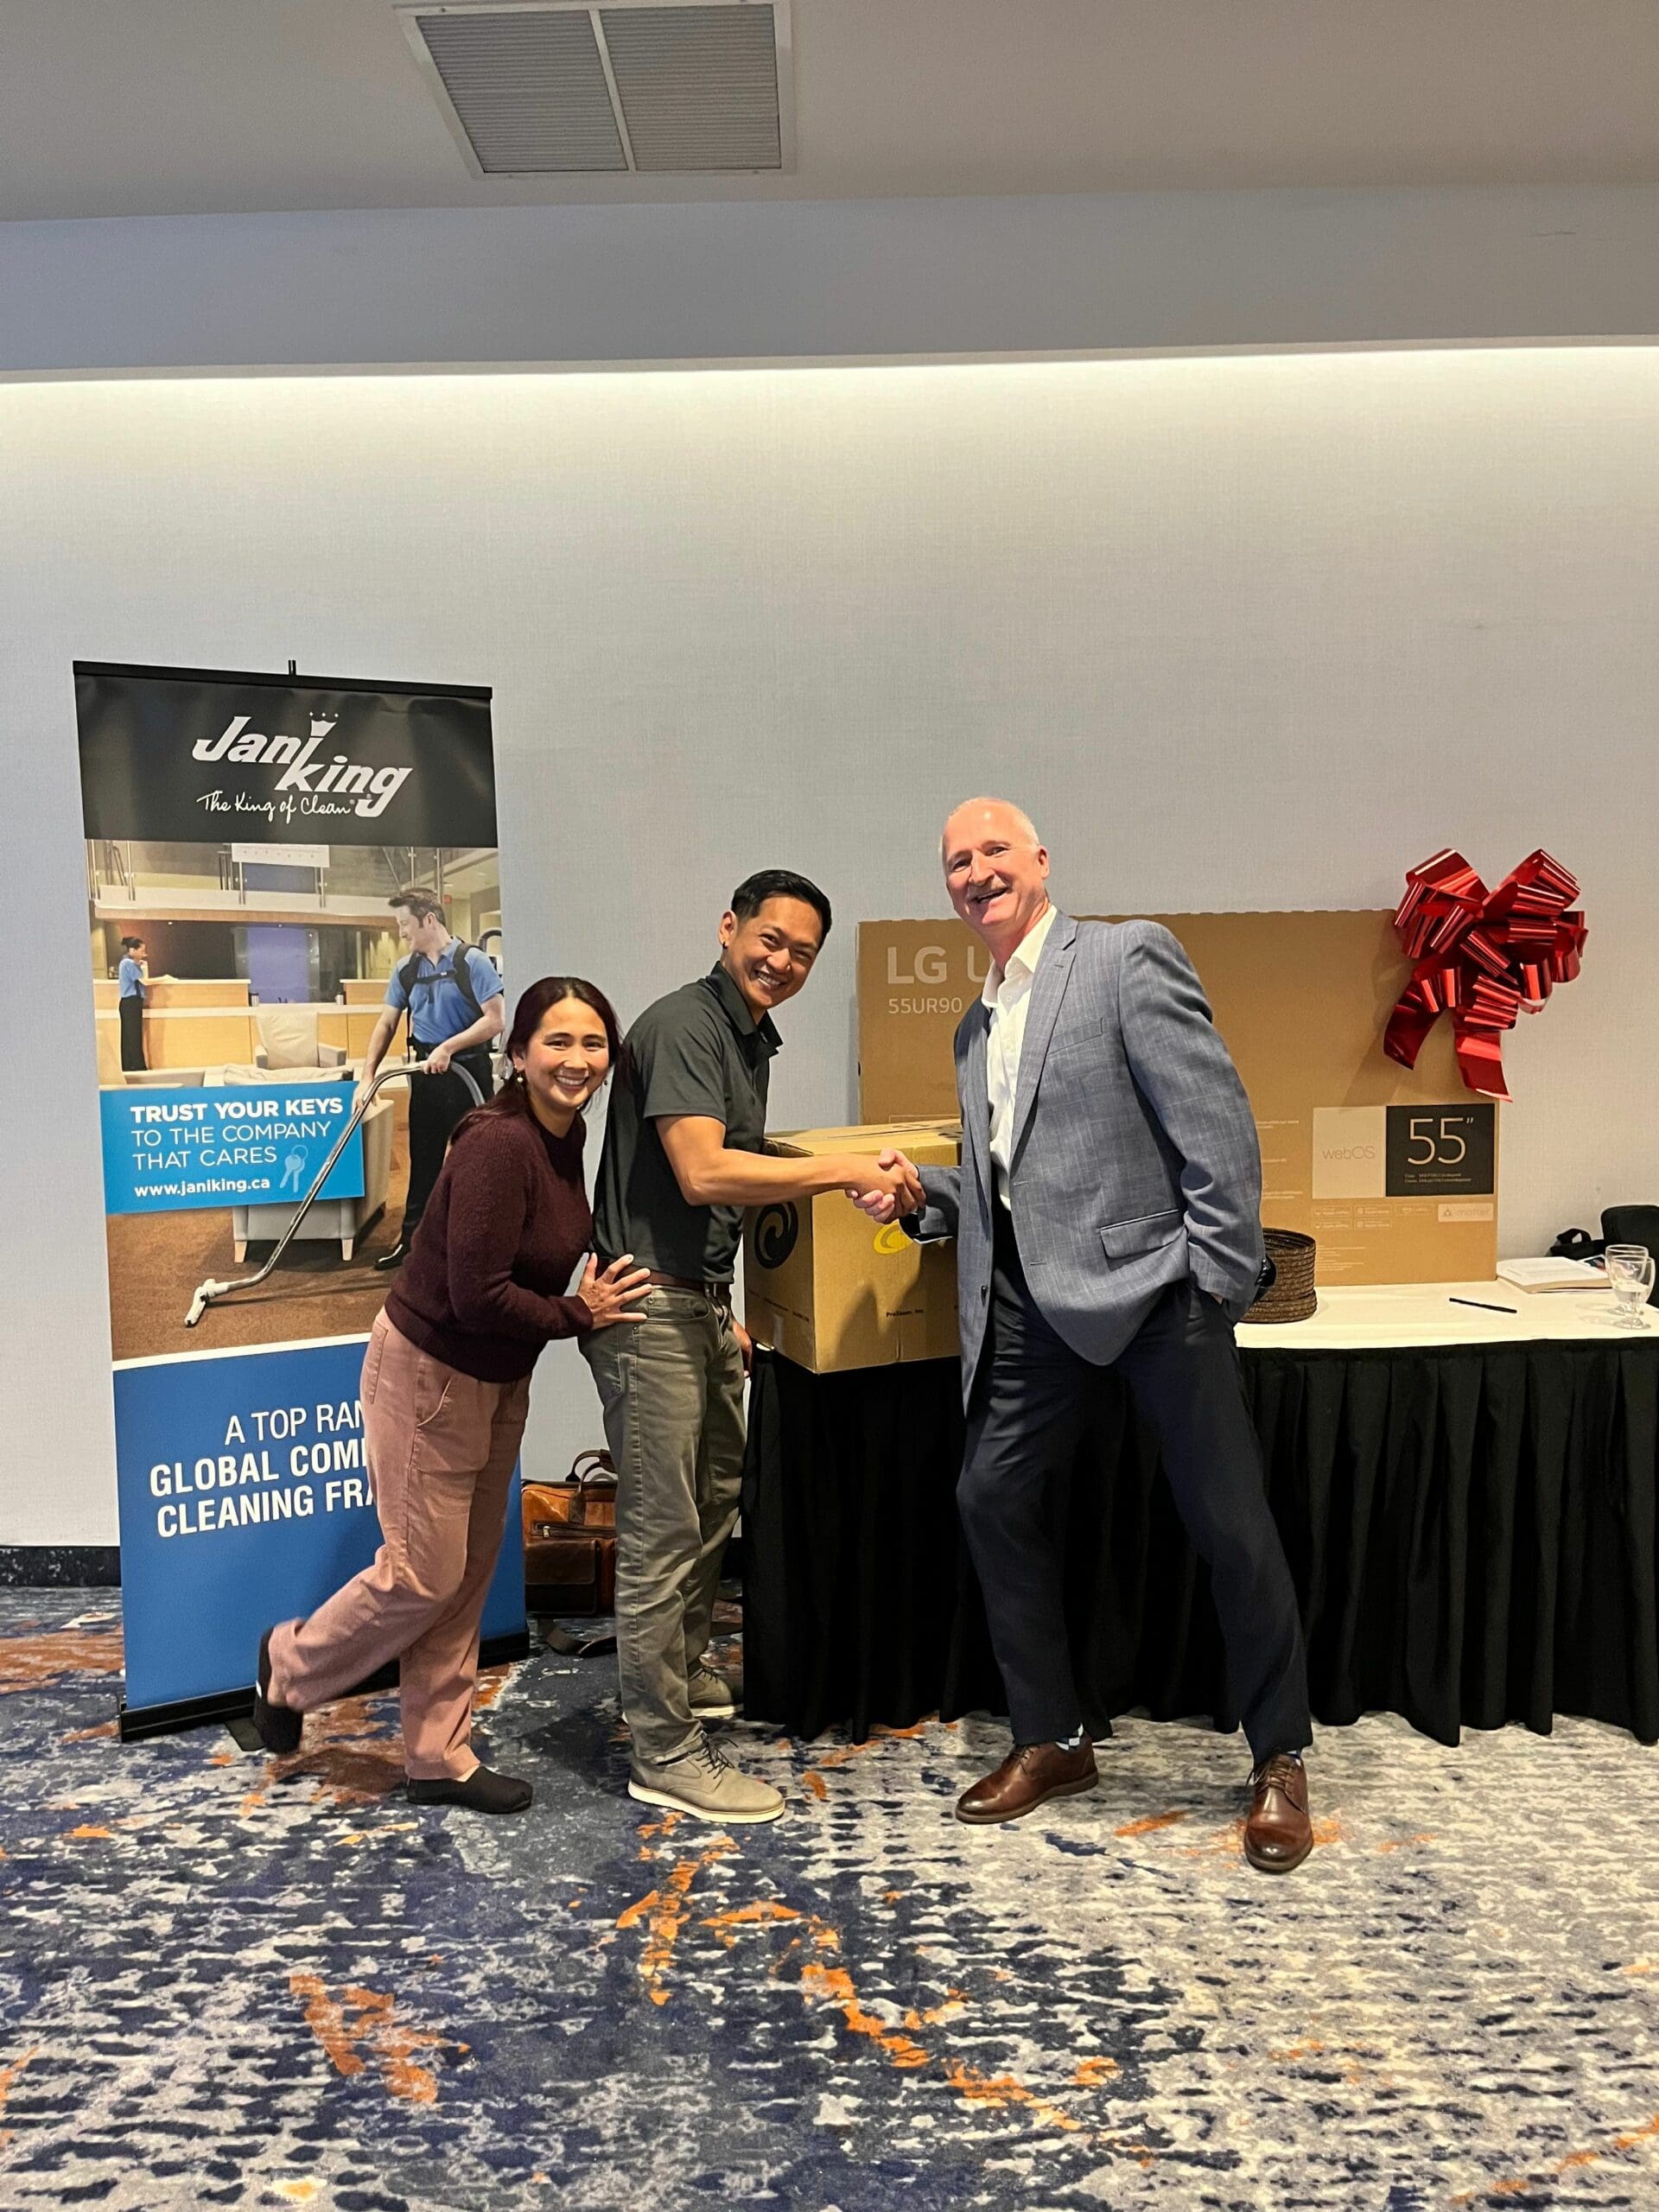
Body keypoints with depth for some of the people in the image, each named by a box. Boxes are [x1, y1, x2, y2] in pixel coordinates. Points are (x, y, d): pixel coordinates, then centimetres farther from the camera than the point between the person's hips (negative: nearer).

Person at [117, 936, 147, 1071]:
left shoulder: (129, 963, 17)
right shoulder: (129, 963, -13)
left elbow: (138, 981, 17)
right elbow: (144, 981, -17)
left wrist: (140, 967, 9)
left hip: (130, 1002, 10)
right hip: (131, 1002, -10)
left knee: (129, 1036, 8)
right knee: (134, 1035, -8)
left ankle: (128, 1066, 9)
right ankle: (139, 1067, -6)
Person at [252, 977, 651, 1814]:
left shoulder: (563, 1135, 1)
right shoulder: (498, 1144, -27)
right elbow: (476, 1296, -28)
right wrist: (579, 1316, -17)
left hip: (496, 1379, 9)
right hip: (428, 1373, -9)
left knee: (469, 1574, 14)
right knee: (423, 1574, 3)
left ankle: (439, 1760, 28)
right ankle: (291, 1664, 31)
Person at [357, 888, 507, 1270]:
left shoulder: (473, 962, -11)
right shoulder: (406, 971, 7)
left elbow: (494, 1021, -16)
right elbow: (387, 1024, 9)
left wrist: (448, 1047, -21)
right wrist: (368, 1075, 0)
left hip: (469, 1071, -5)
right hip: (427, 1075, 6)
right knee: (423, 1160, 12)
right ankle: (412, 1237, 20)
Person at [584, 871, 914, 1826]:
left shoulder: (752, 1039, 15)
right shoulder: (683, 1025, -15)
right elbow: (702, 1174, -27)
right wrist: (843, 1169, -24)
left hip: (703, 1301, 10)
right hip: (650, 1306, -10)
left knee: (717, 1498, 21)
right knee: (663, 1530, -3)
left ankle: (688, 1673, 40)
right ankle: (667, 1753, 8)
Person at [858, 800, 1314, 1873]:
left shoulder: (1127, 956, -6)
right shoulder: (978, 1027, 17)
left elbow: (1217, 1119, -12)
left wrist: (1219, 1280, -15)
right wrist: (925, 1193, 3)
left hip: (1152, 1283, -7)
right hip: (1038, 1300, 7)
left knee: (1232, 1524, 0)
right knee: (992, 1495, 8)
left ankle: (1280, 1762, 22)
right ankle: (1052, 1742, 26)